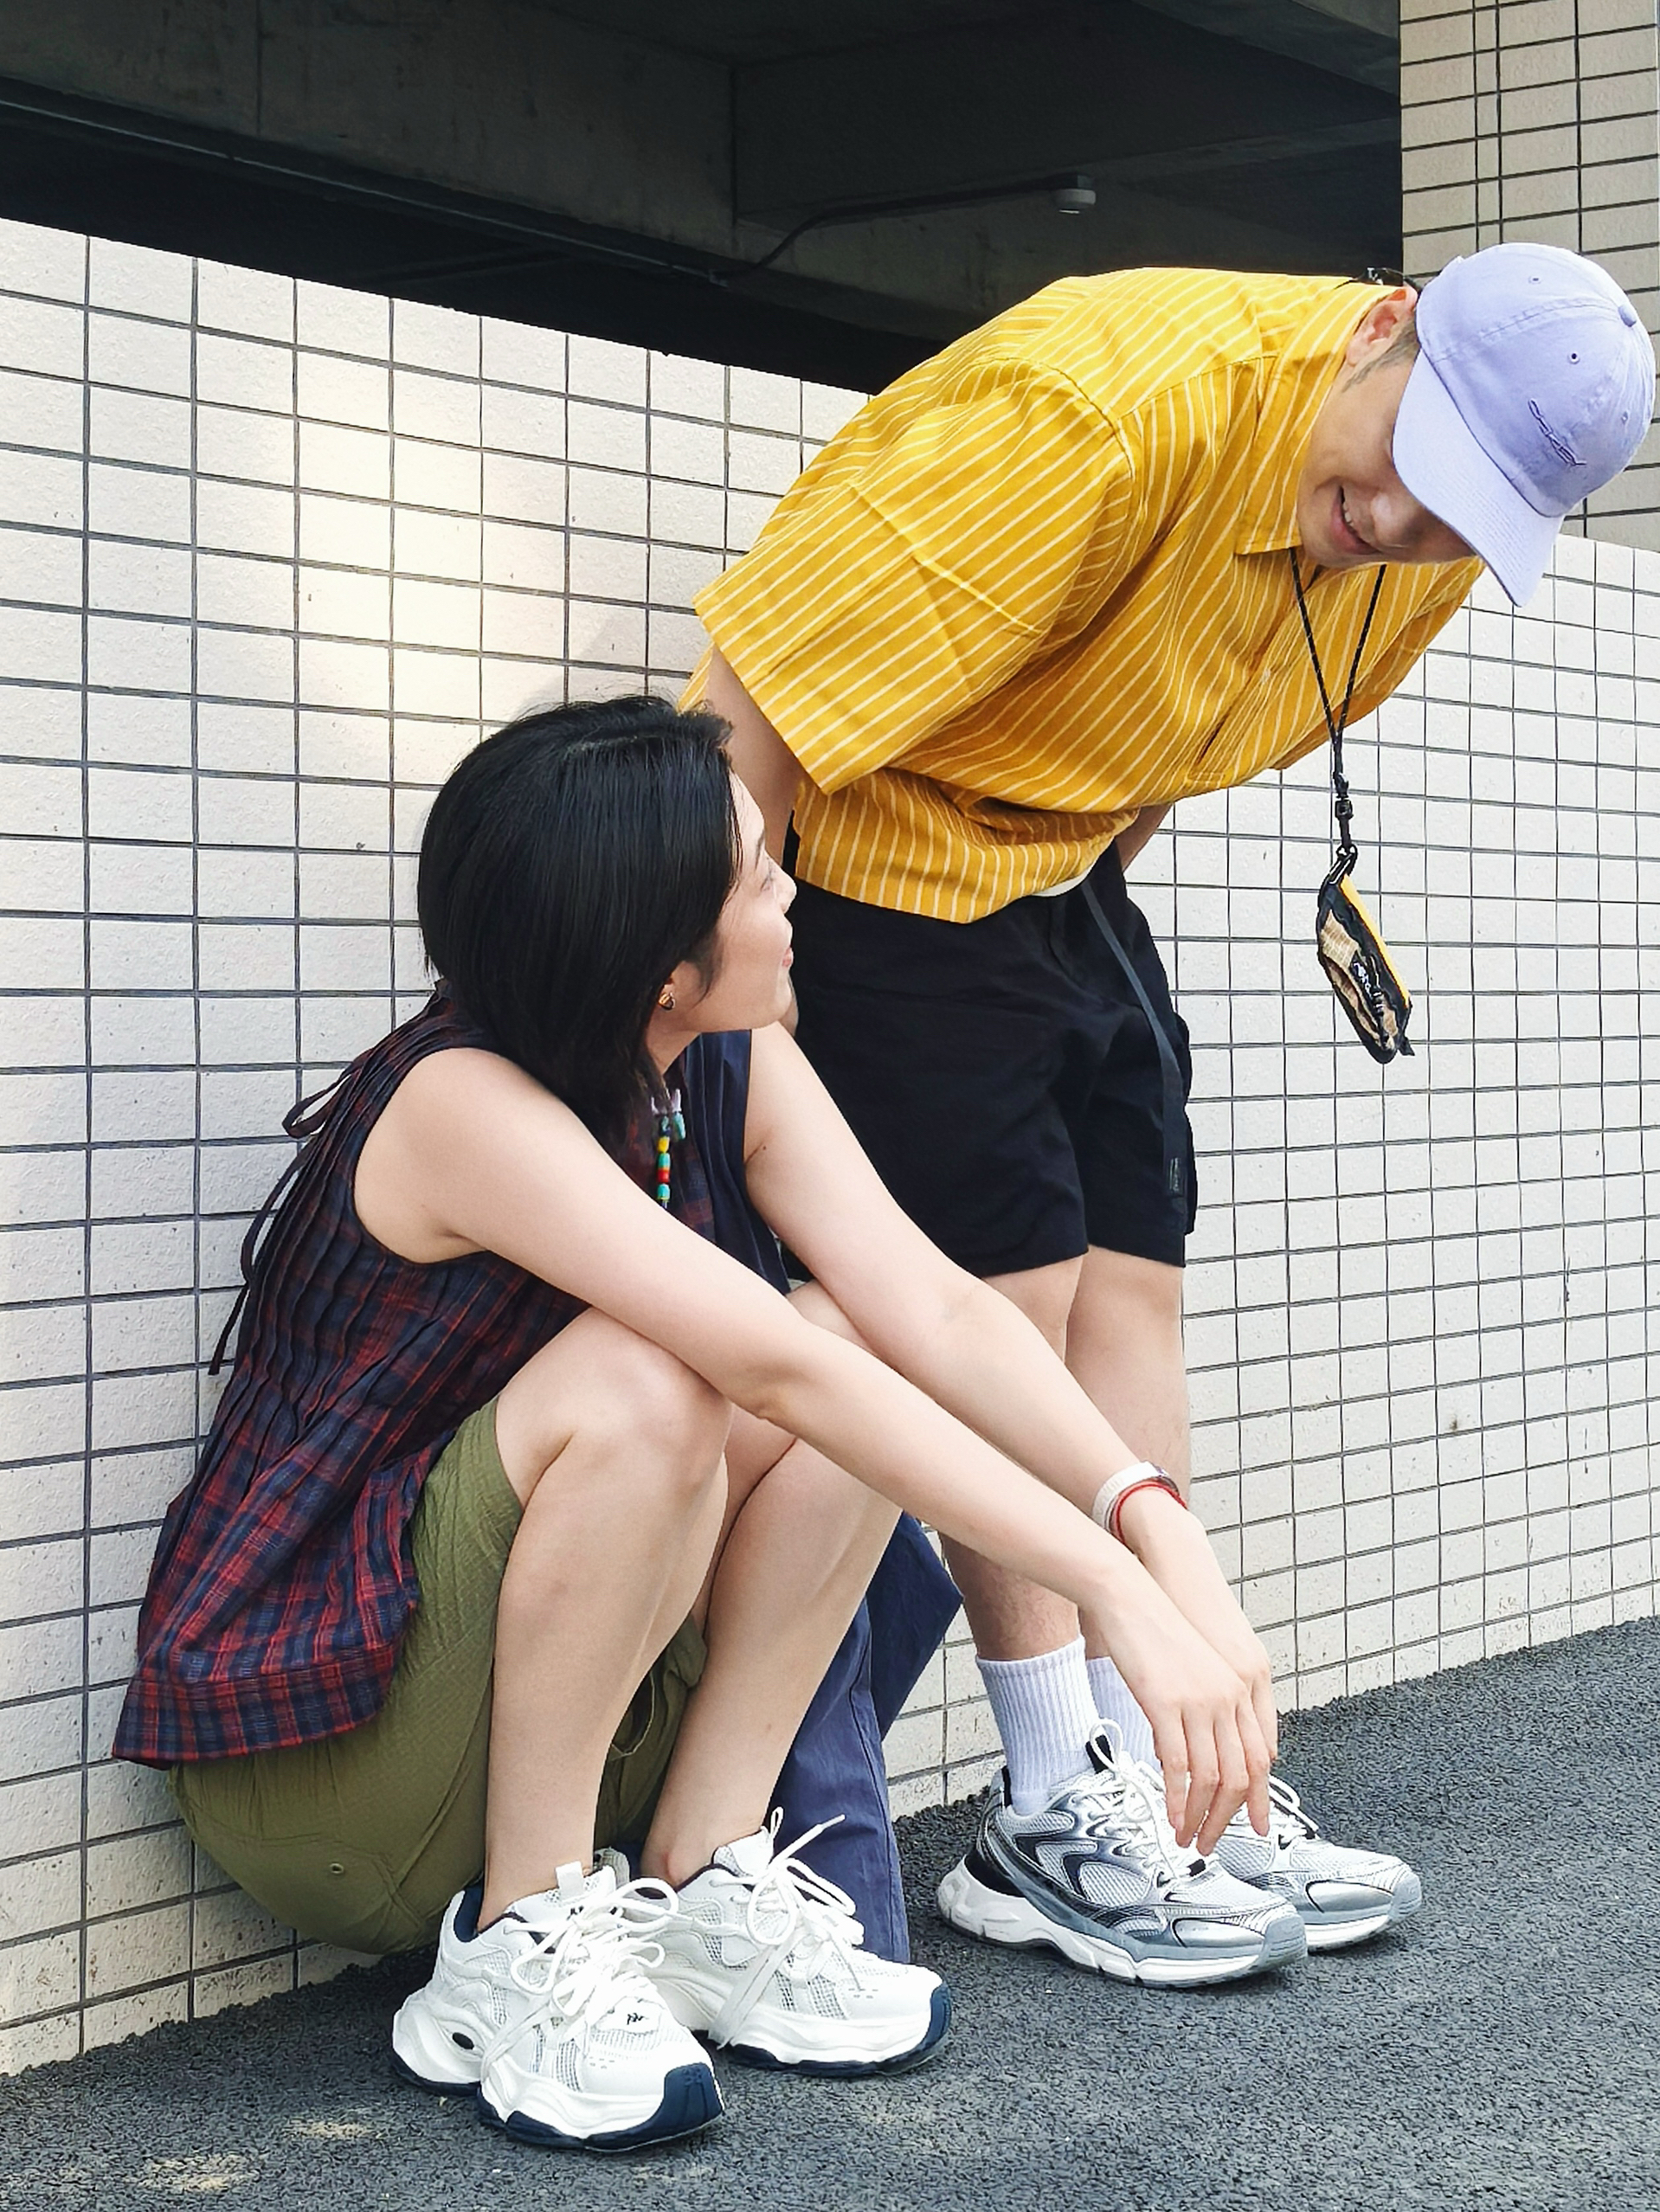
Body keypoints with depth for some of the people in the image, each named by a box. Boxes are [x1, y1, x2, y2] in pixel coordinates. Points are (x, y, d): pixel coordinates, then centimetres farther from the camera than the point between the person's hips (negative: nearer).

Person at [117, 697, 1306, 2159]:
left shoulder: (735, 1071, -3)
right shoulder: (462, 1104, -26)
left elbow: (936, 1309, -14)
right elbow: (784, 1371, -35)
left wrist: (1162, 1532, -30)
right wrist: (1119, 1597, -38)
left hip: (557, 1720, 7)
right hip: (309, 1740, -7)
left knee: (855, 1355, -13)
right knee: (641, 1381, -31)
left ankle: (703, 1886, -7)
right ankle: (521, 1953, -17)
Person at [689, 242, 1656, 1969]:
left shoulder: (1435, 535, -6)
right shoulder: (1109, 408, -32)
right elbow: (763, 693, -32)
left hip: (1060, 865, 8)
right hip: (866, 839, -8)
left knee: (1132, 1288, 2)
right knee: (1013, 1298, -9)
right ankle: (1053, 1815, 0)